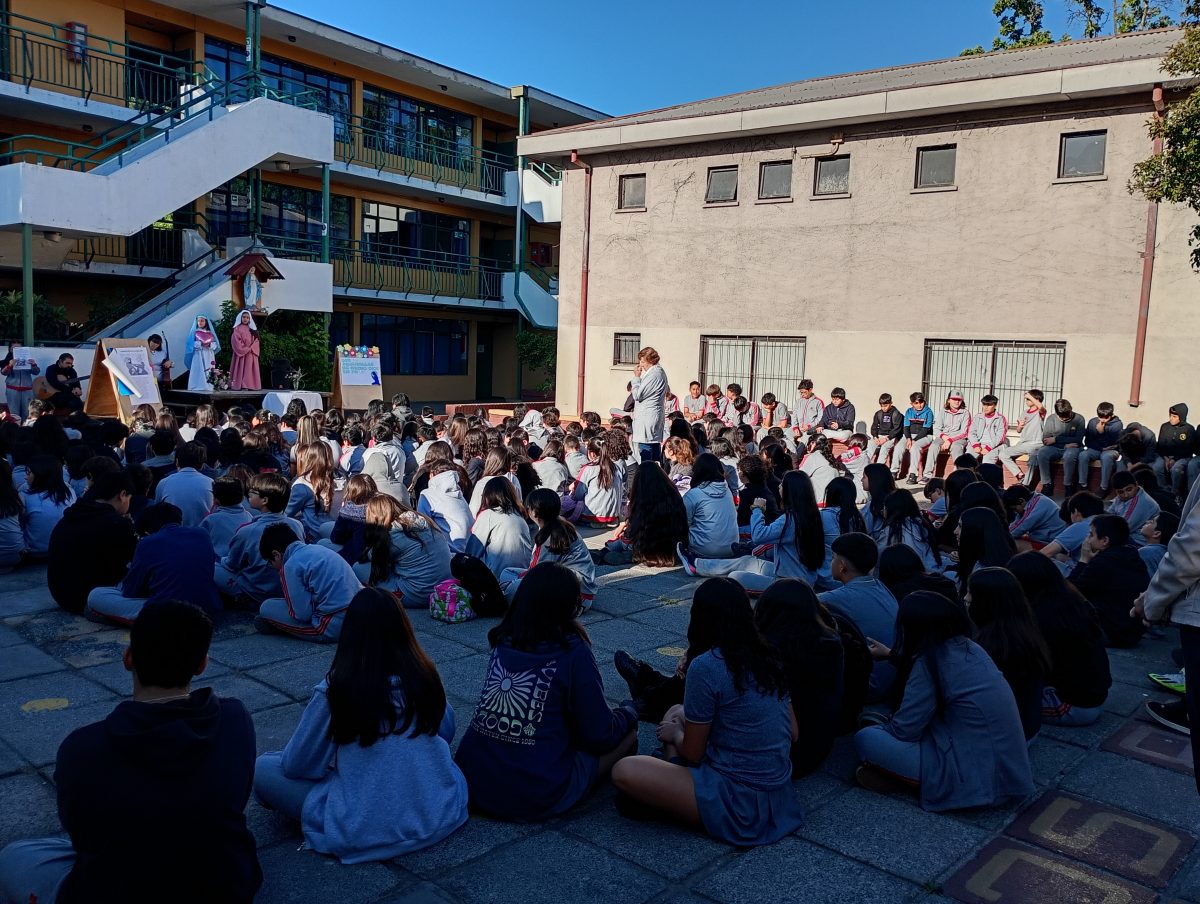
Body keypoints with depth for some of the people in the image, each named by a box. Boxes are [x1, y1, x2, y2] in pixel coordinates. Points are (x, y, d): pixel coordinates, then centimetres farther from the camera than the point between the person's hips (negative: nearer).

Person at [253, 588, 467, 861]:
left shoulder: (335, 689, -18)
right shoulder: (425, 676, -7)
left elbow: (296, 765, -5)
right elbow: (446, 732, 11)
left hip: (362, 832, -2)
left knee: (262, 768, 9)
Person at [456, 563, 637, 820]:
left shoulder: (503, 642, 4)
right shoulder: (572, 652, -12)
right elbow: (601, 735, -6)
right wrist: (629, 714, 15)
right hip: (537, 798, -6)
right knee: (627, 731, 11)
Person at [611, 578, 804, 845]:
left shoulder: (706, 666, -19)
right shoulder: (769, 657, 3)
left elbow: (692, 754, -10)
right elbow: (793, 733, 11)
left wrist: (674, 735, 14)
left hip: (741, 805, -8)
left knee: (625, 772, -15)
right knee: (676, 713, 20)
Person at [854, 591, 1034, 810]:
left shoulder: (929, 661, -17)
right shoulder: (969, 647, 6)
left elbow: (904, 729, -10)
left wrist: (883, 726, 11)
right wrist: (892, 655, 41)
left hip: (975, 777, -8)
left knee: (865, 739, -5)